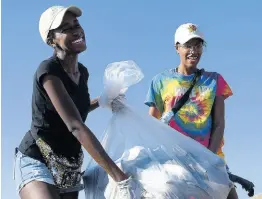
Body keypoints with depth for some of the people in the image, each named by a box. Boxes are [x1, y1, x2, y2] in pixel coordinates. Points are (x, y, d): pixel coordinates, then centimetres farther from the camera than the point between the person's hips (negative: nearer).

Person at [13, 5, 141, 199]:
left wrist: (102, 102, 8)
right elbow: (75, 126, -29)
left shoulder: (82, 72, 7)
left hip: (68, 167, 8)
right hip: (37, 161, -8)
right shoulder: (49, 70, -18)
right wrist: (120, 177, -35)